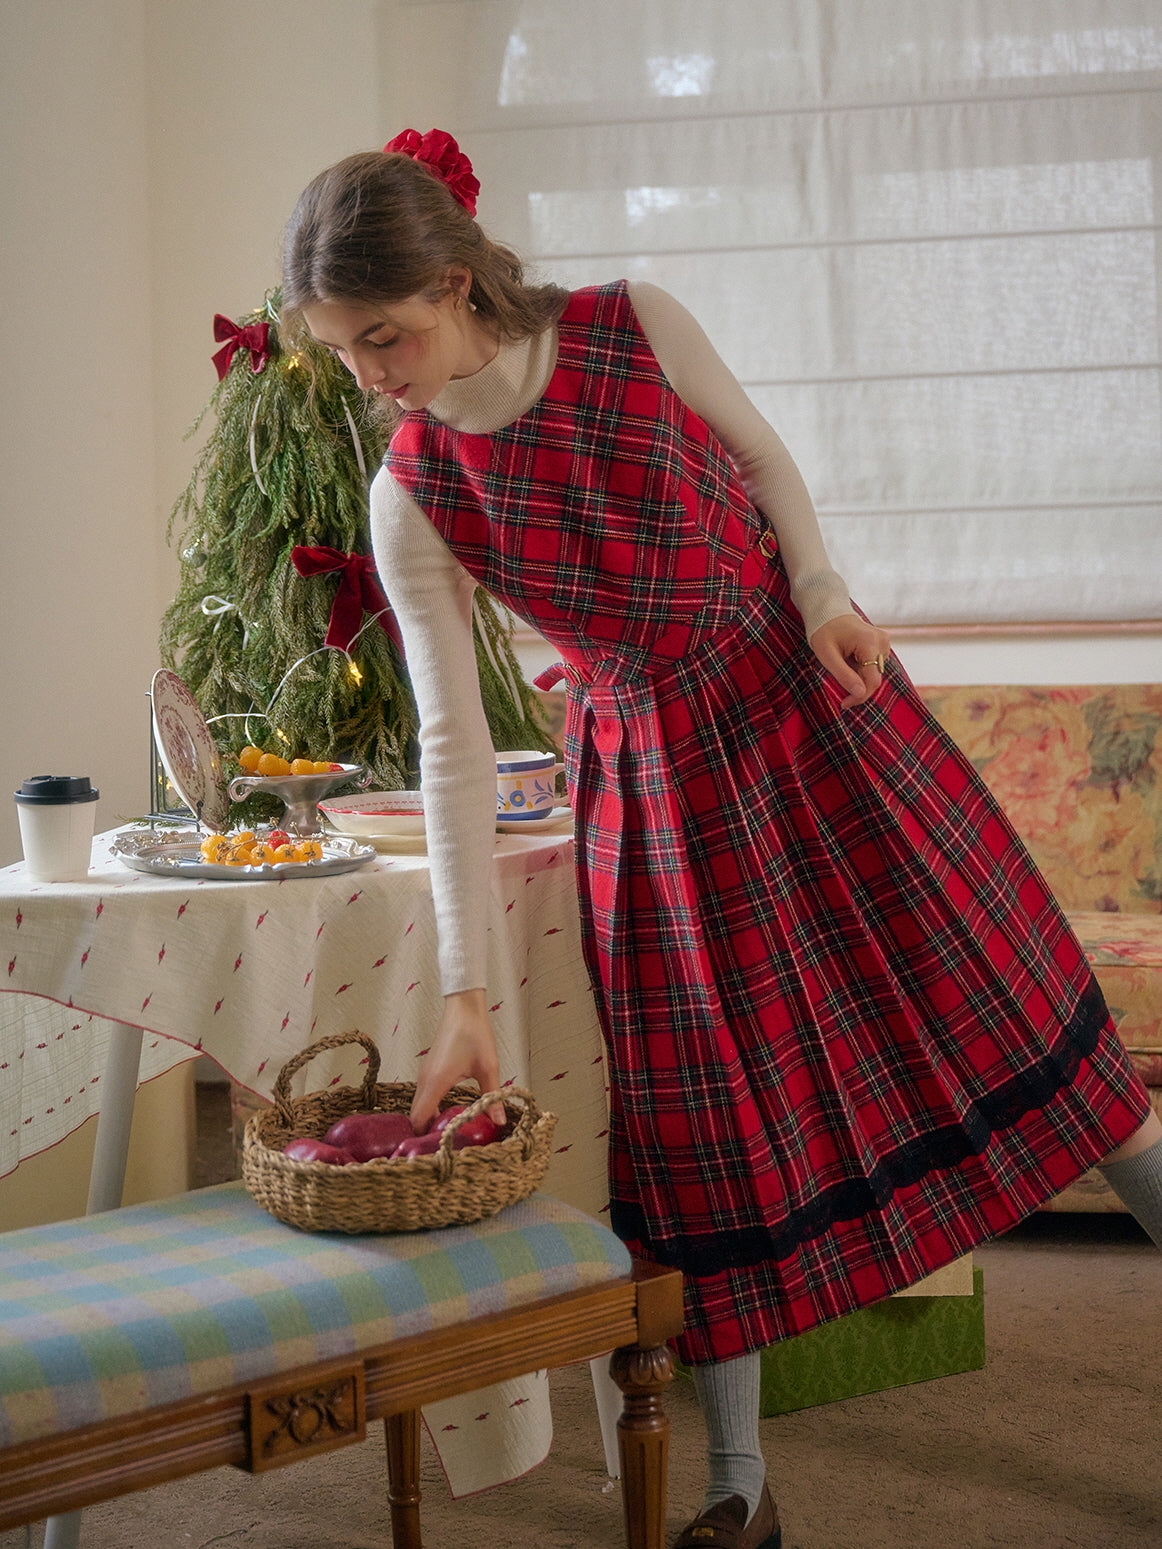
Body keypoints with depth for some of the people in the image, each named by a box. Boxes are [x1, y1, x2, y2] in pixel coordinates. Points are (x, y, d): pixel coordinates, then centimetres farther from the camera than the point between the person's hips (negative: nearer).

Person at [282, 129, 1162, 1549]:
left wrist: (821, 593, -15)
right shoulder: (412, 498, -14)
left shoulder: (635, 325, -14)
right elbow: (452, 738, -15)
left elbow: (763, 456, 3)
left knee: (991, 981, 4)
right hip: (651, 768, 0)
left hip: (803, 687, 0)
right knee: (705, 1099, 2)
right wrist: (464, 993, -18)